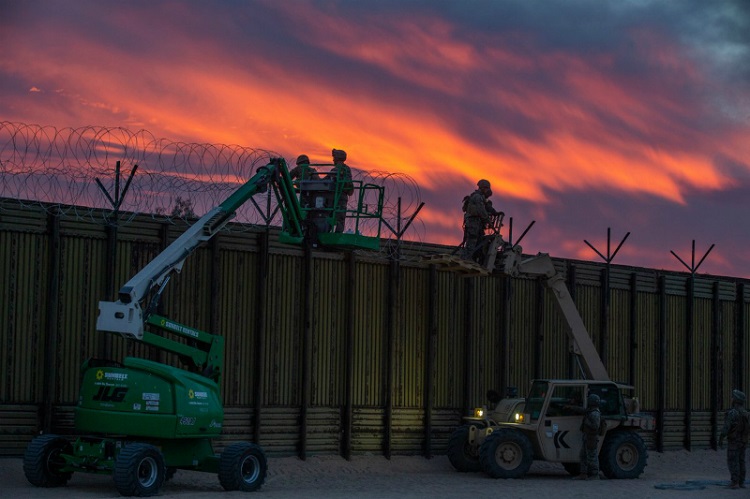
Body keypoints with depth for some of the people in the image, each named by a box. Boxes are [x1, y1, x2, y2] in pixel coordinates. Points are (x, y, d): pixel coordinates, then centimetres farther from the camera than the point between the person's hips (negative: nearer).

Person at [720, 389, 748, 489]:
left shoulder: (732, 413, -19)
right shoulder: (745, 413, 7)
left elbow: (726, 427, -22)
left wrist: (721, 439, -15)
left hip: (733, 441, -7)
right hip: (743, 442, 7)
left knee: (733, 462, -3)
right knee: (741, 462, 11)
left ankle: (735, 483, -6)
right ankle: (741, 482, 10)